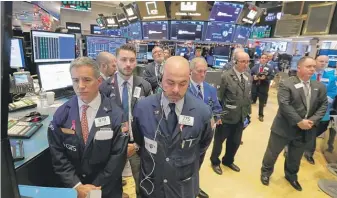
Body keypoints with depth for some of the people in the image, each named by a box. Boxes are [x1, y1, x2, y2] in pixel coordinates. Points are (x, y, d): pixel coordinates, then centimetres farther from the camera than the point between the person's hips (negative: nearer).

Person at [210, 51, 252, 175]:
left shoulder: (249, 77, 5)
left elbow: (248, 97, 10)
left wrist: (247, 113, 10)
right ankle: (215, 162, 38)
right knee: (219, 140, 14)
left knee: (235, 142, 20)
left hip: (241, 117, 6)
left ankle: (228, 161, 45)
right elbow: (219, 97, -13)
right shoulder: (226, 76, -15)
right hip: (226, 116, -6)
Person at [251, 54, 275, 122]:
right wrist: (253, 77, -14)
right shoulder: (256, 66, 3)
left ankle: (261, 115, 27)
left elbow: (272, 76, -4)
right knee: (252, 100, 5)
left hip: (264, 86, 0)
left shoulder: (270, 67, 0)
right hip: (254, 85, 0)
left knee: (262, 102, 11)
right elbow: (250, 73, 5)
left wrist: (265, 77, -20)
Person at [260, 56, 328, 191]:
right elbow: (284, 104, -21)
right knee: (272, 152, 11)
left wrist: (313, 120, -12)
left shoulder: (320, 87, 5)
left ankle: (291, 176, 47)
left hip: (306, 130, 5)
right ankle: (266, 172, 35)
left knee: (295, 157, 23)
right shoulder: (286, 84, -13)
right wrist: (299, 121, -23)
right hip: (284, 128, -5)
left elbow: (323, 105, 3)